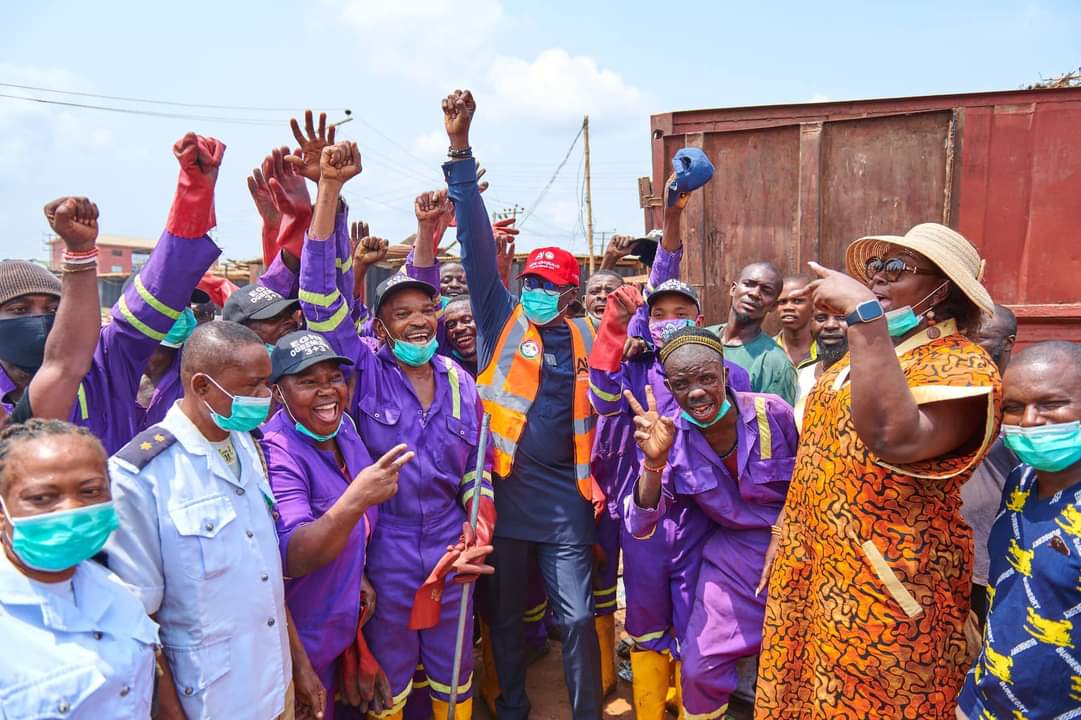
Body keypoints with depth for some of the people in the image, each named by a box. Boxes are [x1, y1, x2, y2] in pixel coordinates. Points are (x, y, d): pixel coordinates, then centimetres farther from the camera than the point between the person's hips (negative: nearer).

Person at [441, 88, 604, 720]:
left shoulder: (585, 339, 6)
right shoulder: (501, 320, 0)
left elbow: (599, 411, 14)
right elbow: (478, 245, -9)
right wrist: (461, 150, -15)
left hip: (564, 495, 1)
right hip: (504, 488, 0)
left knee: (578, 617, 3)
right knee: (506, 614, 15)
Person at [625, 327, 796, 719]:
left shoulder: (772, 412, -19)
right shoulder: (672, 435, -14)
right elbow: (641, 526, -22)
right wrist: (653, 462, -37)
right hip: (731, 551, 1)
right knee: (700, 668, 1)